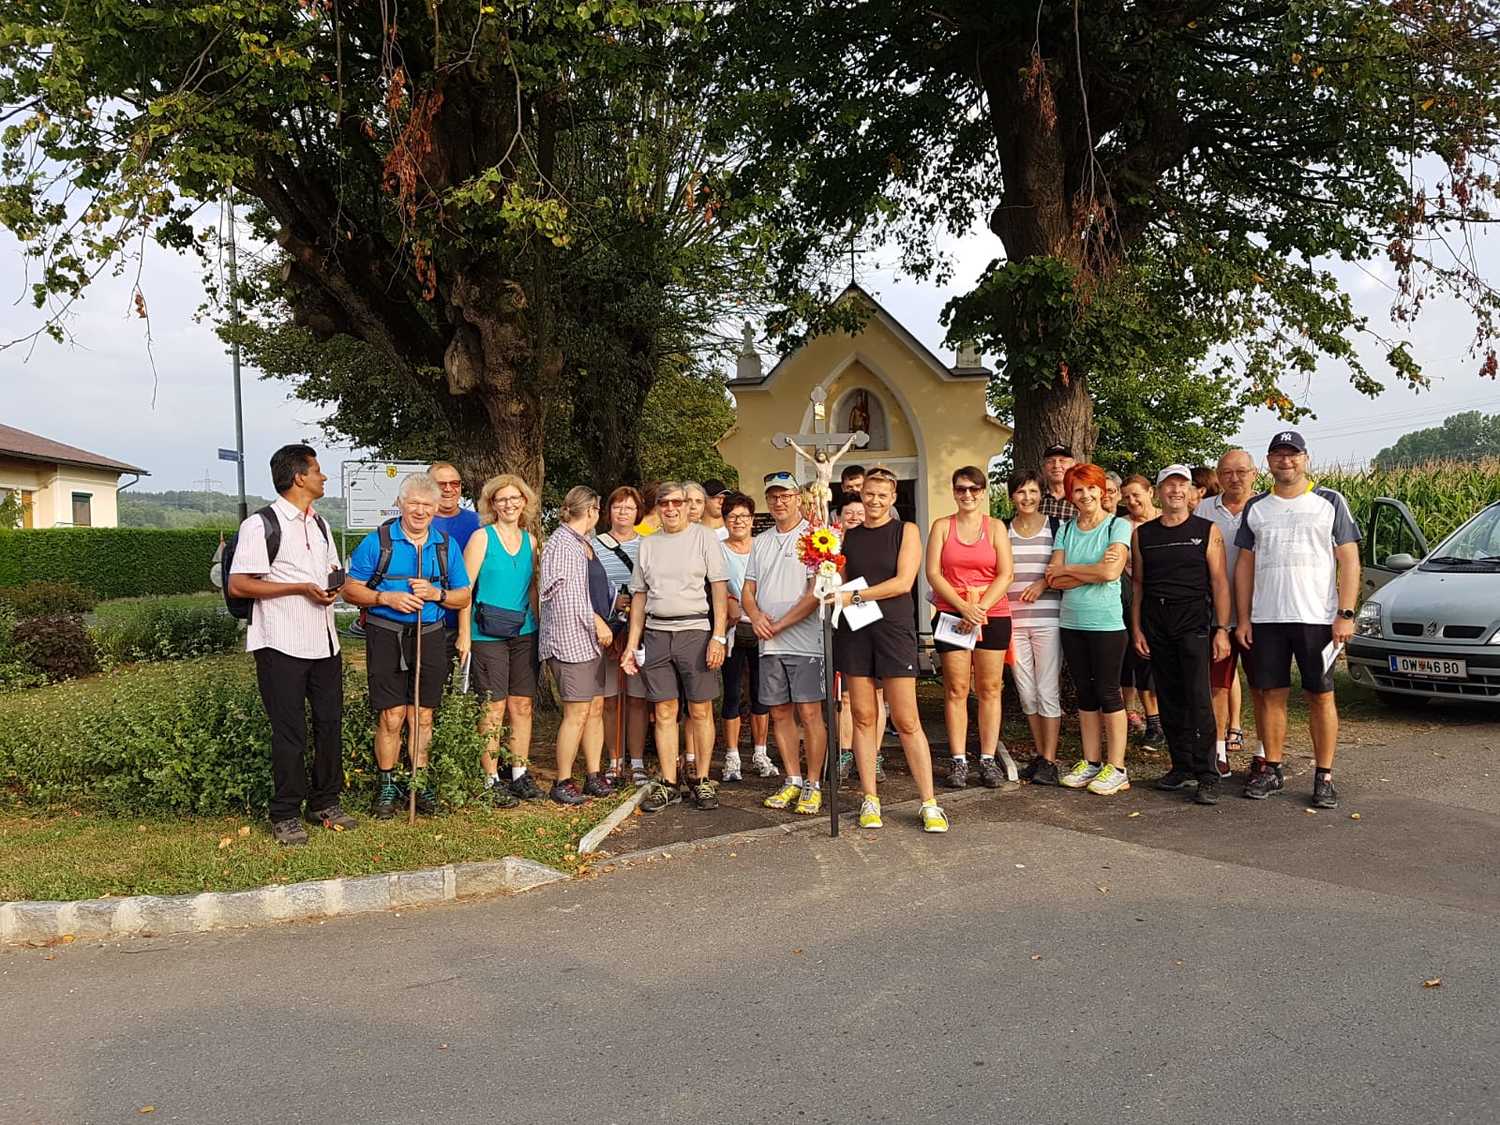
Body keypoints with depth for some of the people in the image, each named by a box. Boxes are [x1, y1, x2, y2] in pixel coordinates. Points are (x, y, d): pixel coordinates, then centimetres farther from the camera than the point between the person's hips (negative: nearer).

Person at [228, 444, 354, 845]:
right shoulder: (260, 525, -9)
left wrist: (333, 586, 1)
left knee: (330, 723, 10)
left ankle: (325, 802, 25)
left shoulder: (320, 524, 16)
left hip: (324, 641, 7)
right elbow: (237, 586, -14)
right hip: (282, 645, -7)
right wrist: (301, 588, -19)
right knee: (289, 732, -1)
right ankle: (285, 816, 10)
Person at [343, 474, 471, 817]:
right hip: (386, 636, -3)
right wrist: (387, 598, -15)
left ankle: (420, 782, 21)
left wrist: (436, 594, -9)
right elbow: (350, 590, 0)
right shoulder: (377, 542, 0)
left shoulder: (447, 546, 8)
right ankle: (387, 786, 12)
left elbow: (464, 596, 11)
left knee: (423, 715, 8)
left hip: (430, 636, 3)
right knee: (391, 717, -2)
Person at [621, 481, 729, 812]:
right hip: (656, 633, 4)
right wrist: (632, 644, 10)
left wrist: (718, 636, -12)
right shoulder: (648, 545, 14)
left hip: (695, 630, -3)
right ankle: (668, 784, 12)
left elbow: (719, 589, -4)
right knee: (664, 712, 5)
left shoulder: (703, 537, 1)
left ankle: (703, 781, 11)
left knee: (700, 712, 1)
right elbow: (639, 596, 16)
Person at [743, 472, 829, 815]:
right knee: (780, 713, 9)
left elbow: (816, 593, -12)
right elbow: (749, 590, 16)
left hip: (805, 641, -6)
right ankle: (792, 781, 19)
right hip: (769, 645, 6)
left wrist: (778, 625, -12)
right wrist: (756, 615, -7)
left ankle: (813, 785, 3)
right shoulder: (760, 542, 16)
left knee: (809, 713, -6)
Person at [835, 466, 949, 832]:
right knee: (863, 716, 4)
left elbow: (903, 582, -9)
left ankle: (929, 803, 1)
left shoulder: (906, 531, 3)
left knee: (906, 721, -4)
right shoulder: (848, 536, 11)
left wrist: (854, 596, -12)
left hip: (894, 629, -3)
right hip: (854, 630, 3)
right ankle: (870, 799, 12)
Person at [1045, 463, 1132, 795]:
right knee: (1085, 692, 11)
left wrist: (1067, 570, -5)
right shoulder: (1065, 530, 9)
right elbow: (1054, 581, 0)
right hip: (1071, 621, 5)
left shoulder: (1118, 526, -3)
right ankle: (1090, 762, 18)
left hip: (1106, 622, -5)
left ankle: (1116, 768, 5)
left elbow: (1110, 572, -17)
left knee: (1108, 692, -2)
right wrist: (1092, 572, -13)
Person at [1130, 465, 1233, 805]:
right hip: (1155, 620, 3)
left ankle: (1207, 776, -9)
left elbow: (1219, 582, 0)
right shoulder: (1143, 534, 11)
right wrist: (1136, 628, 6)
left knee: (1198, 697, -11)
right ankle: (1182, 766, 17)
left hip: (1193, 619, -3)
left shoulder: (1207, 531, 3)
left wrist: (1222, 629, -7)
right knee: (1169, 697, 7)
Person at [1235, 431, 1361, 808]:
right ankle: (1271, 769, 15)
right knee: (1270, 695, 6)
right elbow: (1245, 565, 12)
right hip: (1265, 619, 3)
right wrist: (1243, 618, 4)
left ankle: (1324, 777, 7)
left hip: (1317, 618, -2)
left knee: (1321, 696, 0)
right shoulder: (1256, 508, 12)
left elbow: (1349, 560, 1)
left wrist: (1345, 614, -9)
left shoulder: (1330, 502, 4)